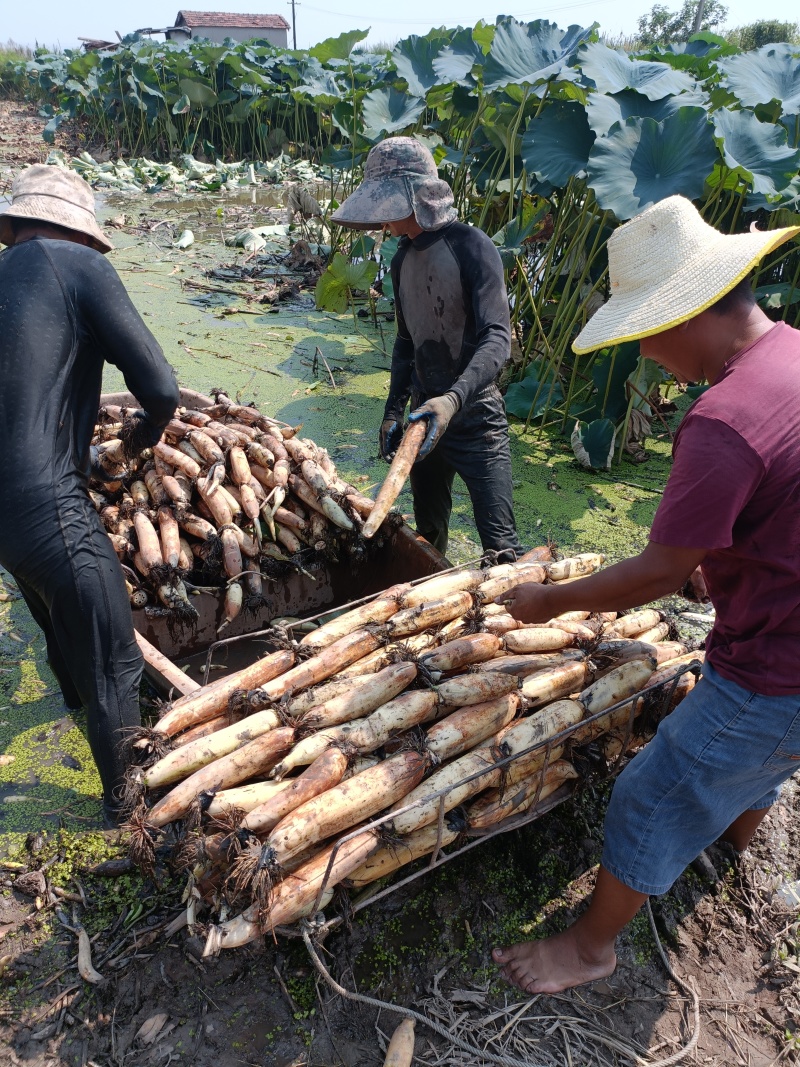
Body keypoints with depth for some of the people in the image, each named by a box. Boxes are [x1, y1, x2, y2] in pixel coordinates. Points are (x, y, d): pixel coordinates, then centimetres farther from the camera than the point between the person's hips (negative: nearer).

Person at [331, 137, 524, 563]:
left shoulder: (470, 246, -14)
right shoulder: (403, 259, 10)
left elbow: (497, 338, -23)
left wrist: (454, 399, -39)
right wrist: (394, 411, 12)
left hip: (475, 420, -7)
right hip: (425, 417, 7)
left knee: (500, 548, -7)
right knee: (428, 537, 16)